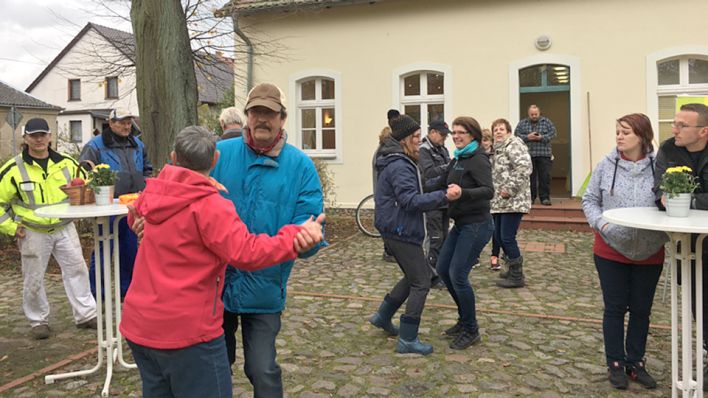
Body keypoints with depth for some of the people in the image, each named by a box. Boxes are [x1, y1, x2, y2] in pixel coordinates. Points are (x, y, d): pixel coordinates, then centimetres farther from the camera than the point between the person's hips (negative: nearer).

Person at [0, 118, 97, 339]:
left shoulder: (66, 163, 2)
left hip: (65, 229, 3)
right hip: (34, 234, -2)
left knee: (77, 269, 3)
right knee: (34, 279, 7)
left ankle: (85, 315, 13)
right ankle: (38, 321, 24)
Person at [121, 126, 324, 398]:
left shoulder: (151, 194, 5)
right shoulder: (209, 205, -19)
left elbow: (135, 219, 28)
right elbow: (246, 253, -28)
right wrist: (295, 236, -23)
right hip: (186, 331, -8)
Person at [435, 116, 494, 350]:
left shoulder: (478, 160, -14)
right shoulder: (459, 159, 11)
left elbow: (488, 191, -28)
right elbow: (446, 181, 25)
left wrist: (462, 193, -43)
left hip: (476, 225, -9)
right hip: (461, 224, 9)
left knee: (458, 275, -10)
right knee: (443, 269, 11)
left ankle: (471, 331, 7)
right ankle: (464, 318, 27)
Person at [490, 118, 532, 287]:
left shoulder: (514, 145, -9)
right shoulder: (498, 149, 20)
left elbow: (524, 167, -23)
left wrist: (510, 189, -22)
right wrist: (495, 193, 18)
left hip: (513, 201, -10)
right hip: (500, 202, 10)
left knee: (507, 238, -9)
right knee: (498, 237, 12)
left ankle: (517, 276, 3)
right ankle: (514, 269, 26)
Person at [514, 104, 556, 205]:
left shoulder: (546, 121, 9)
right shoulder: (522, 123, 10)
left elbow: (553, 133, 2)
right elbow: (516, 134, 2)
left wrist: (542, 137, -13)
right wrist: (527, 137, -13)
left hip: (544, 155, 0)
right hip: (527, 154, 0)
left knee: (545, 177, -1)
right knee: (529, 177, 3)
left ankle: (545, 198, 5)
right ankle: (530, 197, 12)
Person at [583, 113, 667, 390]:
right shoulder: (606, 165, -5)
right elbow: (589, 199, 3)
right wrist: (599, 222, -13)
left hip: (648, 253, 1)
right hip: (611, 251, 0)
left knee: (641, 310, 13)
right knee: (615, 308, 9)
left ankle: (636, 363, 30)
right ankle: (615, 364, 23)